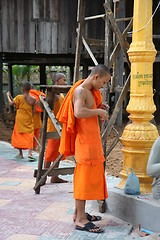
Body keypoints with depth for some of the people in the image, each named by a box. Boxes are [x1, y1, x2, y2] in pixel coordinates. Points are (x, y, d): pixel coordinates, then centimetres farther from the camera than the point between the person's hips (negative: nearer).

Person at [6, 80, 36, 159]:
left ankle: (20, 154, 18)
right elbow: (34, 111, -3)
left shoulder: (19, 97, -12)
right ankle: (30, 152, -15)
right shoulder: (33, 99, -6)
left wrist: (8, 96, 17)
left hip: (20, 120, -1)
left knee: (19, 136, 12)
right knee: (29, 136, 3)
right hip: (29, 120, 1)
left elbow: (11, 103, 1)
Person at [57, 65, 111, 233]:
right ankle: (81, 219, -2)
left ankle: (79, 213, 26)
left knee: (84, 176, 16)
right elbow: (78, 112, -32)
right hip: (85, 139, -10)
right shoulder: (80, 91, -16)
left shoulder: (89, 91, 15)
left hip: (91, 140, 10)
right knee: (85, 176, -7)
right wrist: (98, 111, -20)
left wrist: (98, 109, 6)